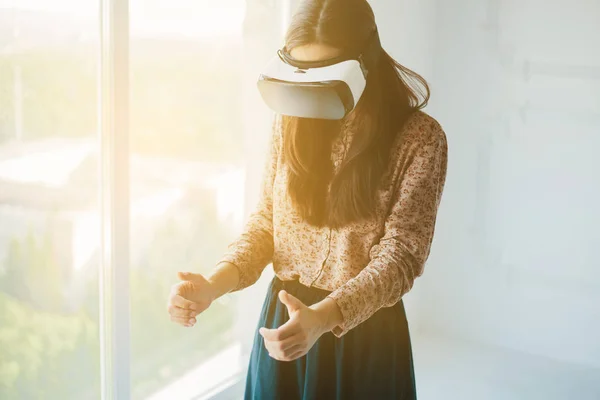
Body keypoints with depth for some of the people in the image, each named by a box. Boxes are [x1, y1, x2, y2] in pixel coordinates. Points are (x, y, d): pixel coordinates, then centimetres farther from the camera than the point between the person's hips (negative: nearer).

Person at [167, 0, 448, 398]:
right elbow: (265, 223, 5)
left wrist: (321, 317, -33)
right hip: (285, 321, 4)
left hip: (365, 331, -3)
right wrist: (215, 283, -14)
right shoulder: (291, 121, 1)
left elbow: (400, 255, -18)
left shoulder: (419, 137, -12)